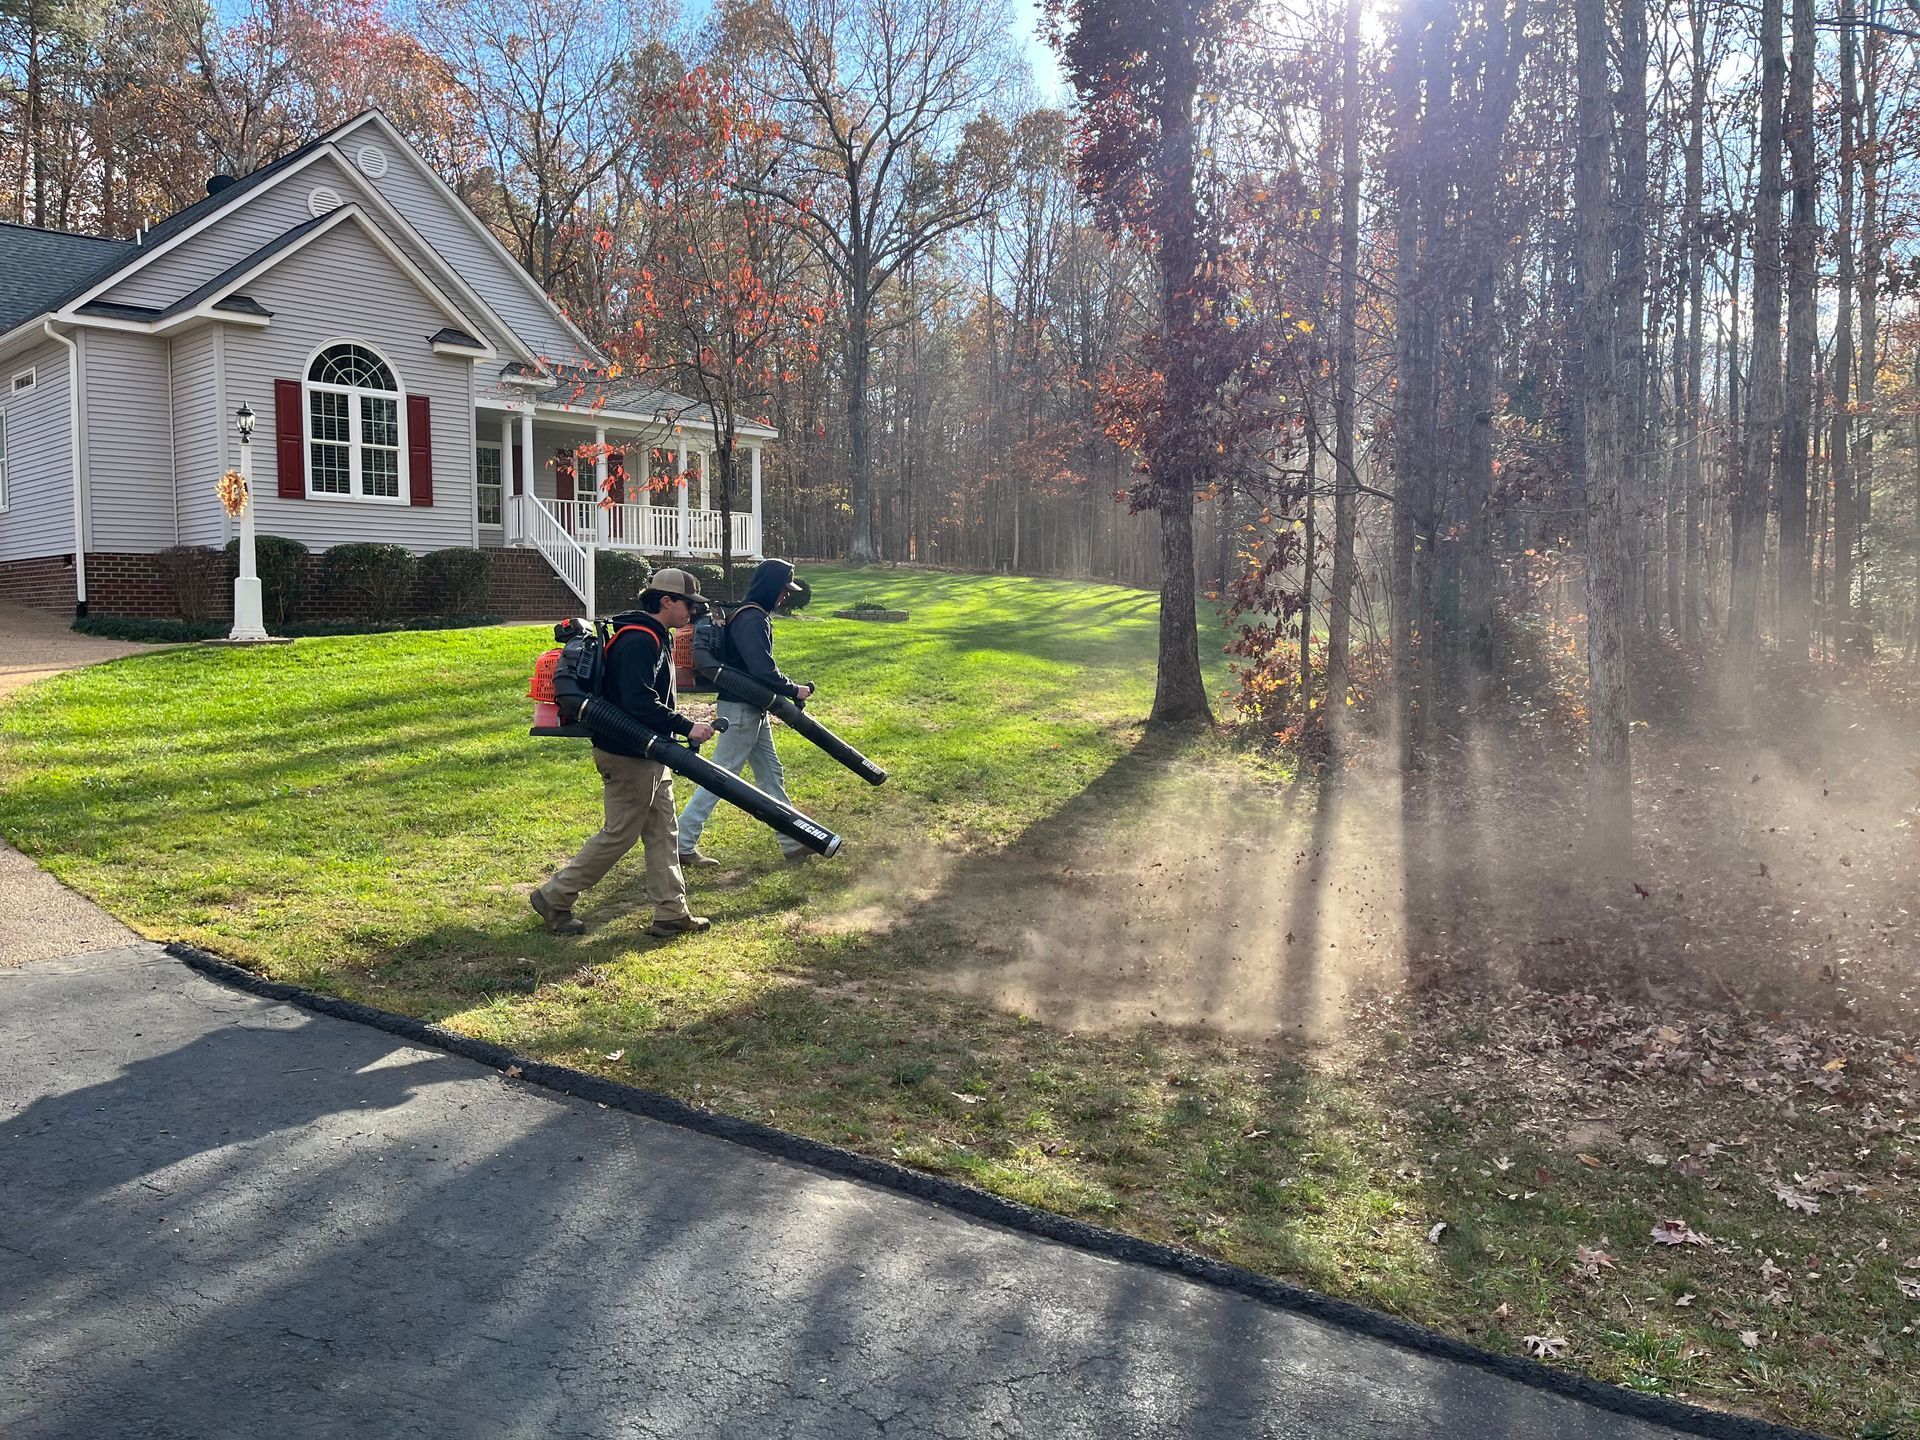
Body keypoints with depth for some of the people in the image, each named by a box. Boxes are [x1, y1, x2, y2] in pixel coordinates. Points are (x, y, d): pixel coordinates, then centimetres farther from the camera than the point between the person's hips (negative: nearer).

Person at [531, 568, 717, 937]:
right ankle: (553, 898, 12)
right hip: (628, 756, -10)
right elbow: (640, 703, -30)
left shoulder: (656, 638, 12)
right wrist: (687, 727, -28)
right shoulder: (638, 641, -21)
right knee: (619, 835, -1)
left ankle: (671, 913, 17)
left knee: (661, 831, 11)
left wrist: (677, 732, 18)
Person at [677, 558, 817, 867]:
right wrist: (793, 690, -14)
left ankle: (793, 843, 20)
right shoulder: (752, 620, -20)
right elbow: (763, 670, -27)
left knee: (771, 774, 13)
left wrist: (787, 689, 9)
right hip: (740, 710, -11)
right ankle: (682, 844, 5)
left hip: (752, 709, 11)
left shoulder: (753, 615, 12)